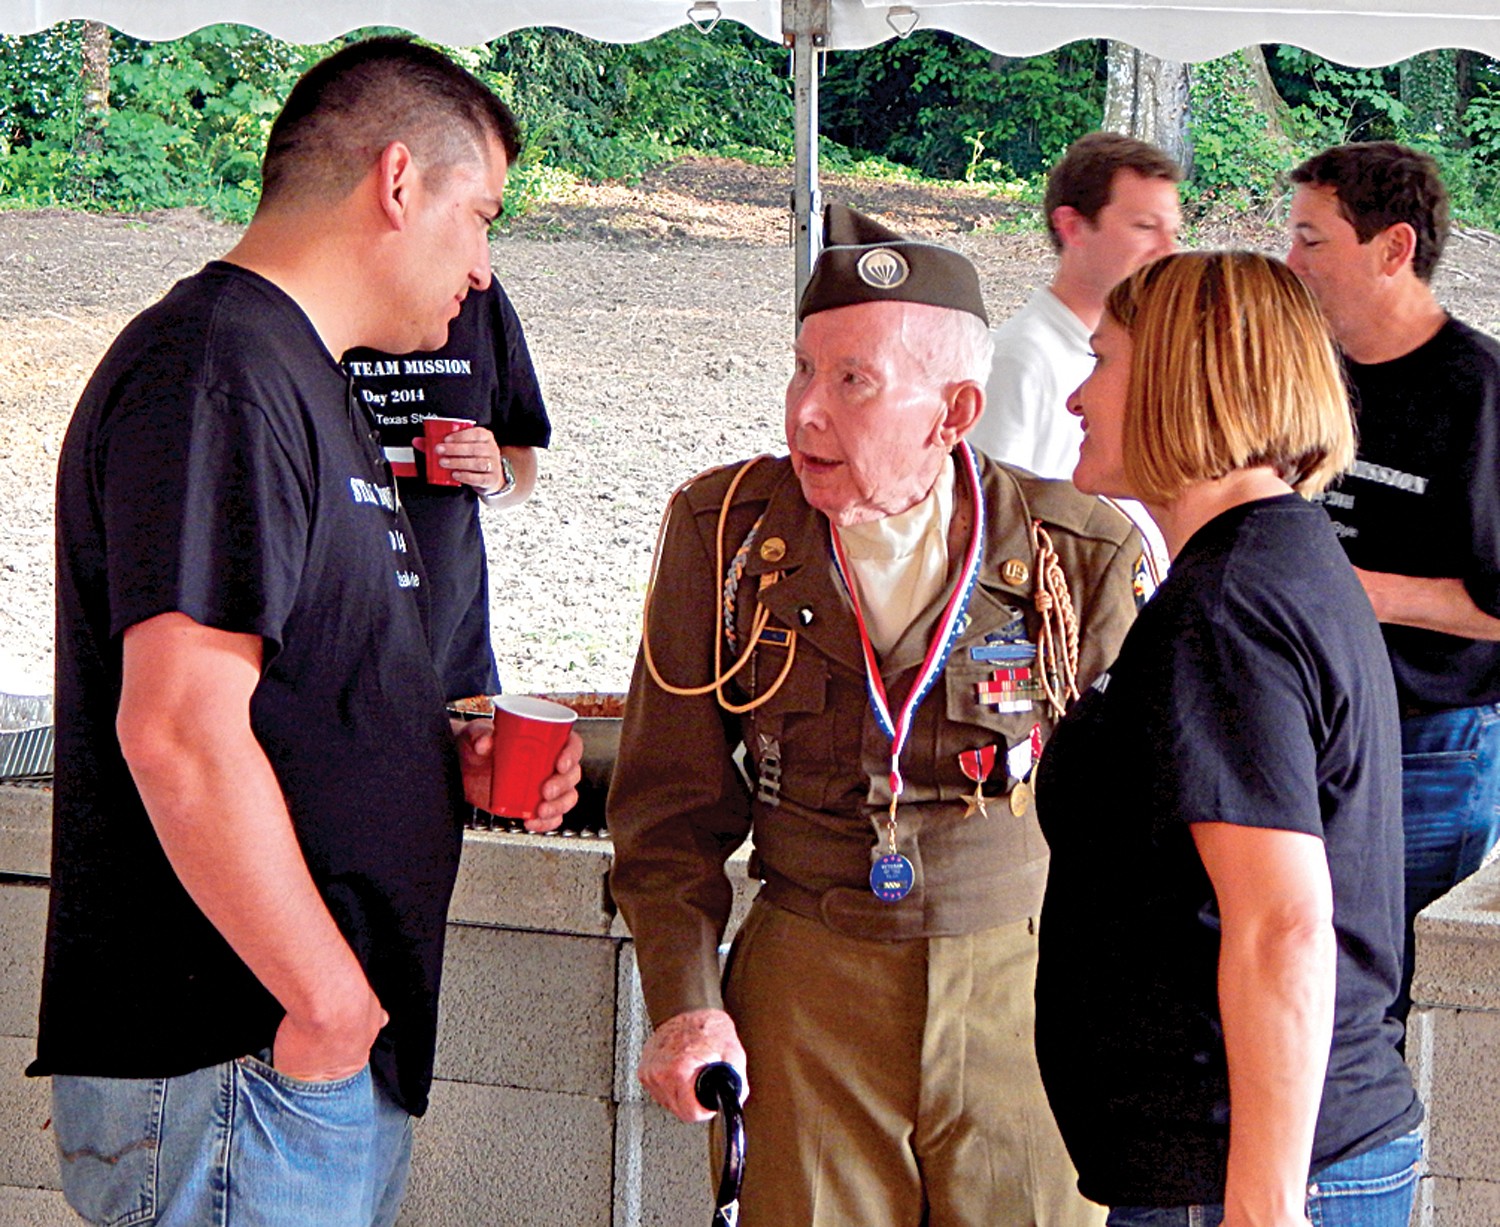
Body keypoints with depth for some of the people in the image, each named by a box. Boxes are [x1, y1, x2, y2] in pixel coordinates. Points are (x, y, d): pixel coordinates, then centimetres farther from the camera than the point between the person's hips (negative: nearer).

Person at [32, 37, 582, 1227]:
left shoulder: (291, 374, 19)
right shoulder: (220, 371, -15)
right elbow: (180, 729, -25)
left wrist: (441, 759, 10)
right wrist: (331, 999, -19)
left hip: (330, 1055, 10)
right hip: (235, 1073, -10)